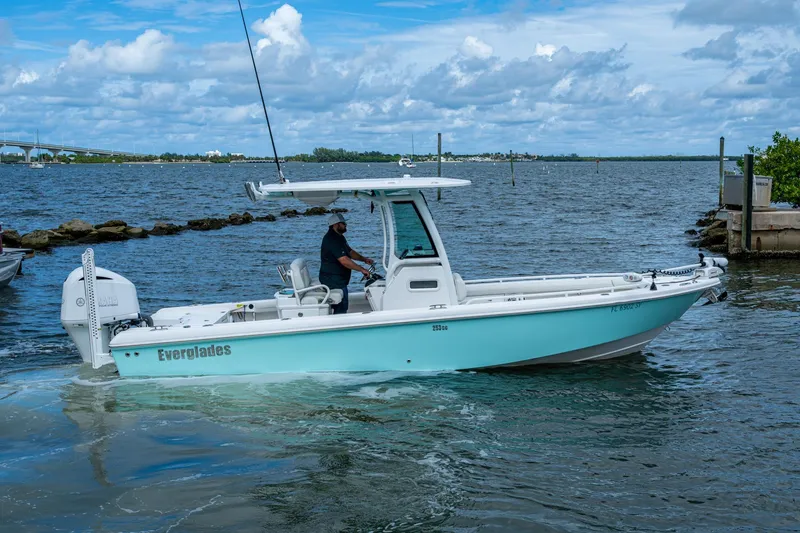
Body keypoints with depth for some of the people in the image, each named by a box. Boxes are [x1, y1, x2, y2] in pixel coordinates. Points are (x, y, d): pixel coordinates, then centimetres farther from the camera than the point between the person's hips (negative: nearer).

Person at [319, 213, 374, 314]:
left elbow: (350, 252, 24)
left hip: (338, 279, 11)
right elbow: (344, 260, -29)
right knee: (342, 308, -9)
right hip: (334, 280, -11)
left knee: (341, 306, 16)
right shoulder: (332, 240, -21)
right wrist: (362, 269, -24)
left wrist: (364, 259, 8)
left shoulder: (339, 237, 14)